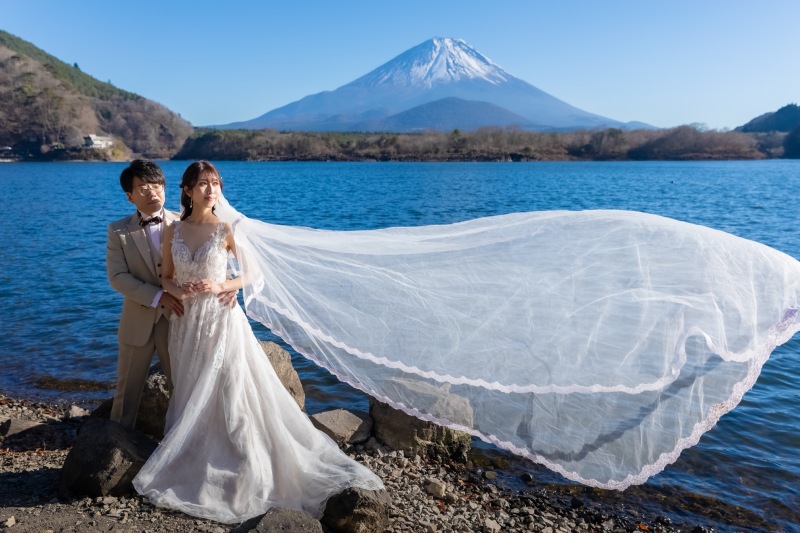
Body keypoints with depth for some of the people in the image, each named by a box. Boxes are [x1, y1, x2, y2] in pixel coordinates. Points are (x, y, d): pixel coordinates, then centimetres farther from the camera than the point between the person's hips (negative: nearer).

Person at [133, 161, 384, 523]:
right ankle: (191, 468, 31)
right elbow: (165, 277, 9)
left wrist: (219, 287, -17)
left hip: (221, 321, -3)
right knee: (191, 398, 14)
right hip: (186, 323, 4)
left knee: (229, 395, -2)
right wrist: (177, 291, -13)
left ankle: (242, 475, 12)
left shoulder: (227, 230, -7)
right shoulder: (173, 231, 2)